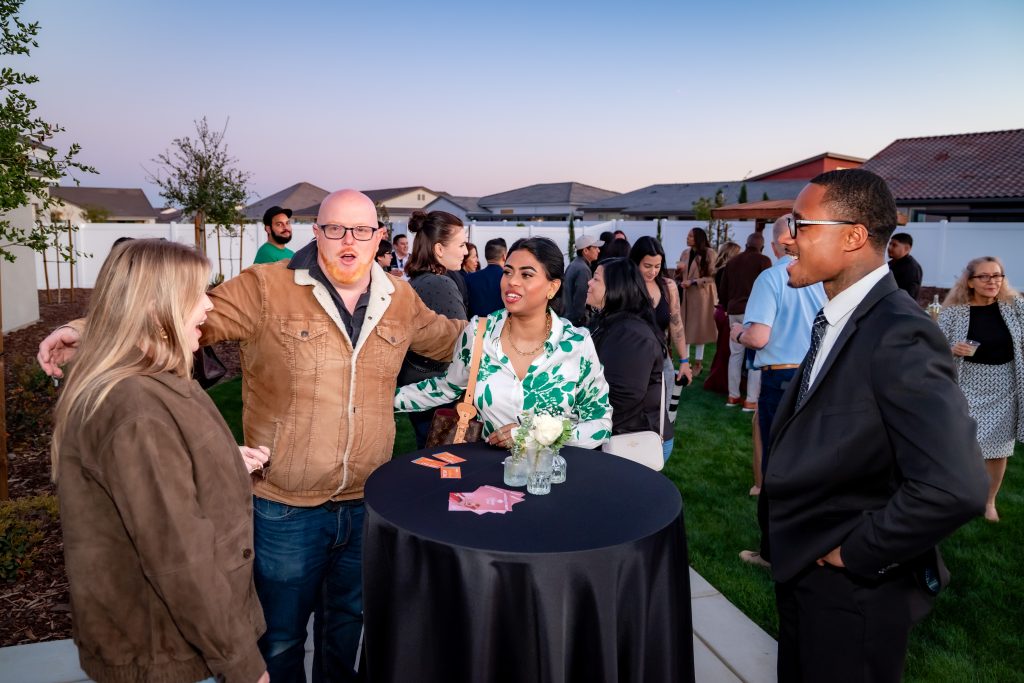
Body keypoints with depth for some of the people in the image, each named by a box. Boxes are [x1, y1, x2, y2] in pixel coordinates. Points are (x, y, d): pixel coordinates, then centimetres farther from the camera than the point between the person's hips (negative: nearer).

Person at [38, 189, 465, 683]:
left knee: (348, 620, 26)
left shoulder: (400, 299, 2)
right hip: (285, 508, -3)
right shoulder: (266, 289, -12)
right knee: (280, 640, 16)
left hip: (366, 501, 4)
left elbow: (445, 338, 17)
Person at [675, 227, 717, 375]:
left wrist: (693, 282, -17)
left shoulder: (709, 253, -6)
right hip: (685, 294, 5)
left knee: (699, 328, 1)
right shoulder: (685, 253, 9)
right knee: (684, 327, 4)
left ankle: (698, 362, 10)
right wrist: (679, 269, -7)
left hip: (701, 294, -5)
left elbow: (712, 276, -11)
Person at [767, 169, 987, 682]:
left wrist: (856, 553, -21)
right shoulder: (836, 321, 3)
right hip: (803, 572, 8)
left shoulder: (898, 337, -25)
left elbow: (955, 486, -34)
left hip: (853, 589, -8)